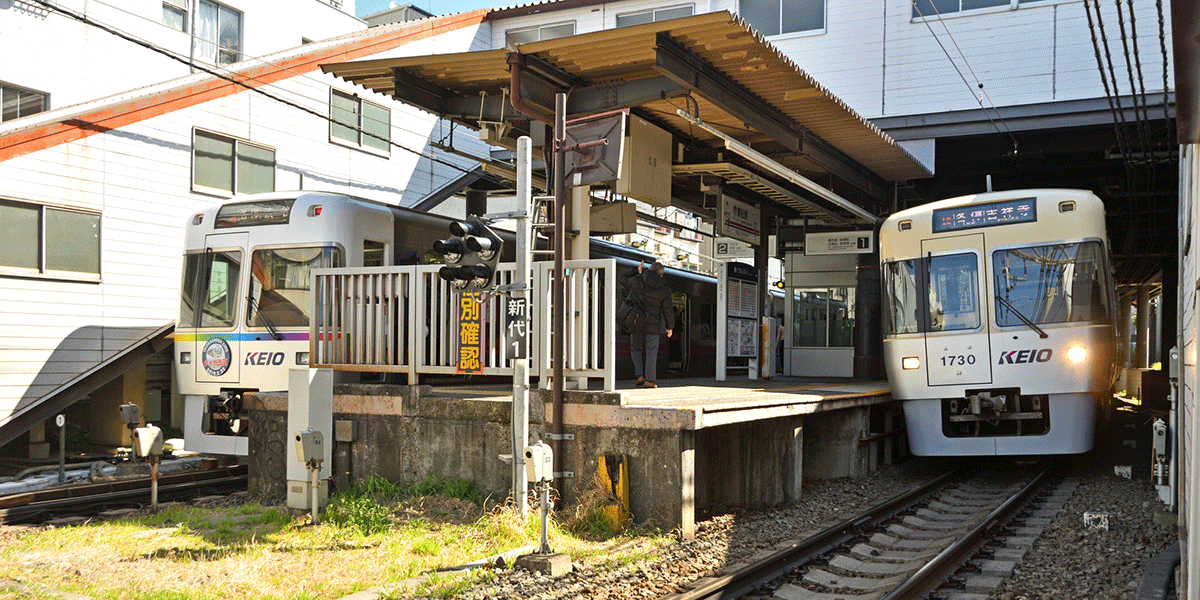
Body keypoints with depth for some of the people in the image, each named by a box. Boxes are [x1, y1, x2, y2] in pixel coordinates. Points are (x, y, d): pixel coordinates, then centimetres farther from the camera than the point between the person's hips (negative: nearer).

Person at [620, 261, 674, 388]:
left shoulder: (637, 281, -6)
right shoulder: (664, 290, -7)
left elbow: (624, 280, 15)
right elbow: (668, 310, -2)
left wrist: (636, 271, 19)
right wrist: (670, 327, 9)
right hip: (653, 324, -1)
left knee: (635, 348, 17)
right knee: (651, 350, 8)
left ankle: (640, 376, 5)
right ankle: (649, 380, 3)